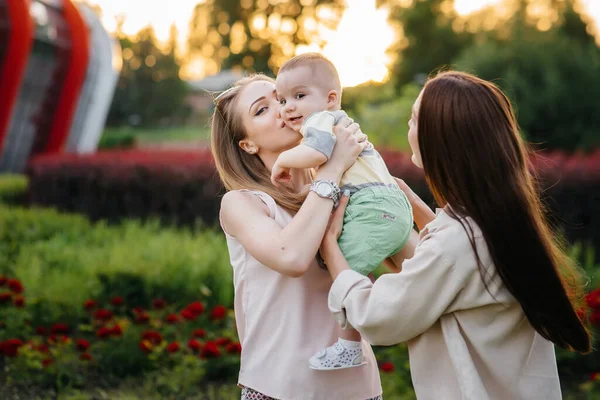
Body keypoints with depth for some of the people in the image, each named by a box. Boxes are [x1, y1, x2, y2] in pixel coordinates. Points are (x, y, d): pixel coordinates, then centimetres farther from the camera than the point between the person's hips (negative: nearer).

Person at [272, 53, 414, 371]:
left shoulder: (321, 119, -3)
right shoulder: (341, 122, 29)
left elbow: (317, 152, -24)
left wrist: (284, 160, -9)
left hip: (373, 209, -12)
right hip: (395, 205, 12)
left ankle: (350, 346, -20)